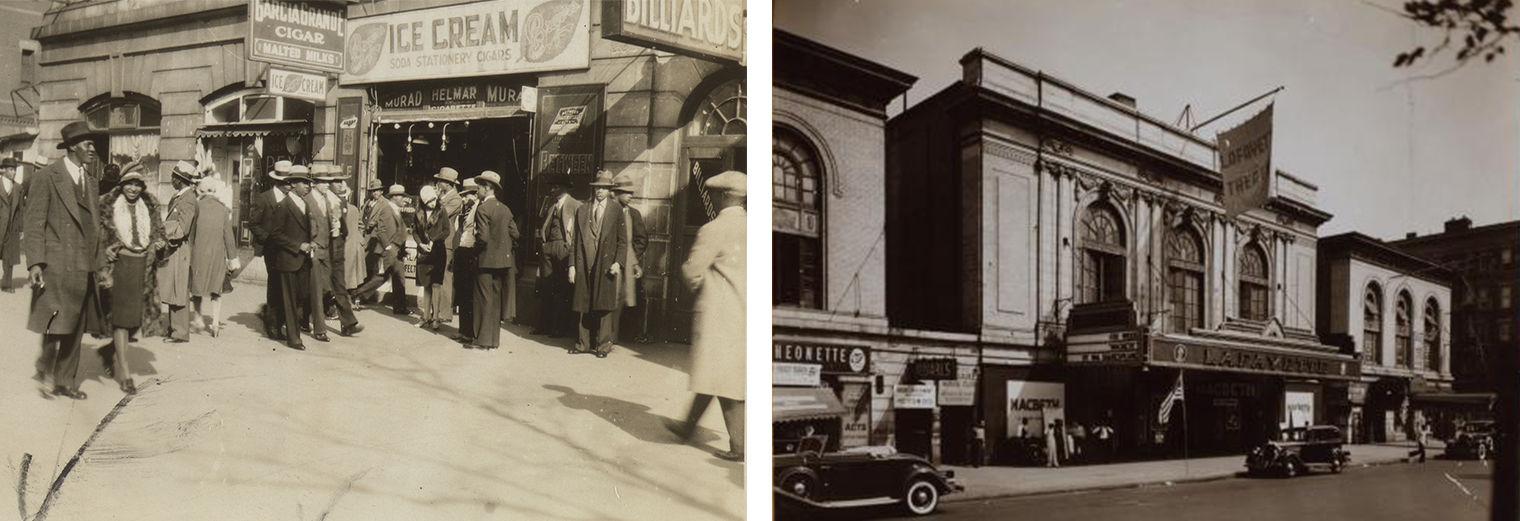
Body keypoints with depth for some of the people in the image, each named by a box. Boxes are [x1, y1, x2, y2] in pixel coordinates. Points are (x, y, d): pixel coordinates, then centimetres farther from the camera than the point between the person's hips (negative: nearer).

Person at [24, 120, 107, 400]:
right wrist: (34, 263, -15)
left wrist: (99, 261, 13)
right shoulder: (46, 177, -5)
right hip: (58, 266, -7)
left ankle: (65, 382, 19)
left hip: (85, 267, 7)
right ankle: (43, 367, 14)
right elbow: (33, 223, -8)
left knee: (75, 328, 10)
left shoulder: (92, 181, 15)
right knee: (57, 324, -8)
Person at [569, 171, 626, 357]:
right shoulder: (582, 210, 13)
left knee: (604, 305, -2)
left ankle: (603, 345, 6)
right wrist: (572, 265, 6)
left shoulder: (616, 210, 5)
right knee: (584, 305, 5)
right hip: (584, 263, 3)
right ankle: (583, 343, 14)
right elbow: (576, 240, 12)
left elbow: (622, 240, 3)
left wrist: (618, 262, -9)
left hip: (606, 263, -3)